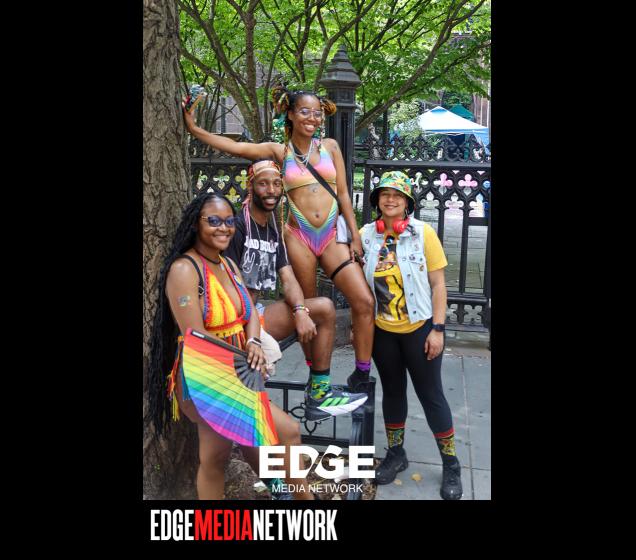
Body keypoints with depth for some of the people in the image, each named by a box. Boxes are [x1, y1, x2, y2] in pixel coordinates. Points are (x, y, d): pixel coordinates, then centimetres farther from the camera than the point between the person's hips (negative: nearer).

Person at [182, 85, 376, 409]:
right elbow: (233, 147, -4)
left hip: (332, 237, 2)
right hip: (299, 237, -1)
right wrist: (192, 128, -10)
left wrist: (355, 236, 3)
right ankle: (318, 377, 22)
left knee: (364, 301, -9)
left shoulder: (330, 146, 8)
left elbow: (343, 194, 7)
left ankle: (361, 375, 4)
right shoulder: (279, 151, 5)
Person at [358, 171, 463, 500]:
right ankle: (396, 454, 34)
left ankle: (451, 464, 23)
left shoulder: (423, 233, -10)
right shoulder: (365, 235, -2)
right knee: (392, 391, 16)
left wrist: (438, 329, -11)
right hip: (382, 331, 3)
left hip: (419, 328, -3)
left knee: (430, 394, 6)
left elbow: (438, 283, -7)